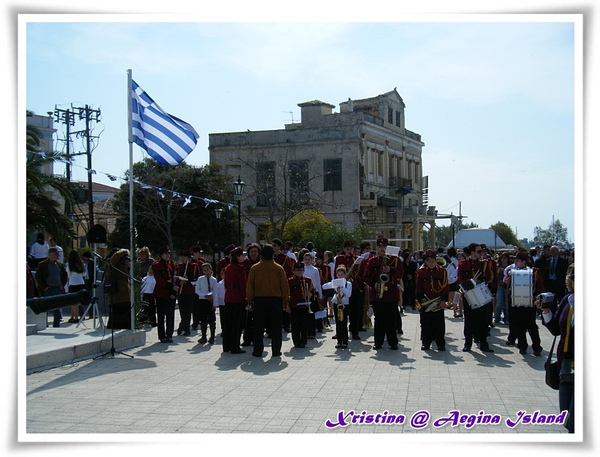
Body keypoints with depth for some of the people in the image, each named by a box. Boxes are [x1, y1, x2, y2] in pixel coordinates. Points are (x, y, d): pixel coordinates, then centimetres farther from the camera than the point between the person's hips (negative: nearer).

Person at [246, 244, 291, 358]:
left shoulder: (254, 268, -1)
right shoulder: (279, 268, -1)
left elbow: (250, 286, 1)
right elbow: (285, 286, 2)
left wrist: (250, 300, 11)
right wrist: (286, 302, 10)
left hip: (259, 300, 0)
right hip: (275, 300, 0)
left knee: (258, 327, 7)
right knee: (276, 327, 7)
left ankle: (258, 351, 9)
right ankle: (276, 351, 8)